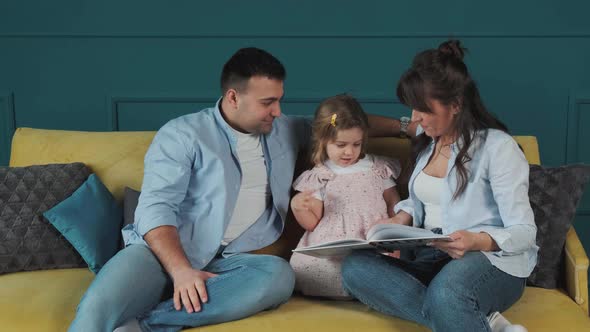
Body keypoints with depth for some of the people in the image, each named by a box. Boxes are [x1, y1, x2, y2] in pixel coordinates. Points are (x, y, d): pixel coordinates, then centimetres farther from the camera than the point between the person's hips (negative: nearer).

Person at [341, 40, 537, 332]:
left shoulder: (497, 146, -9)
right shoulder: (426, 139, 12)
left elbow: (523, 231, -12)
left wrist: (477, 241, -32)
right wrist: (399, 221, 1)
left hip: (492, 260, -8)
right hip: (432, 258, 8)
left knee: (445, 295, -45)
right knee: (354, 268, -25)